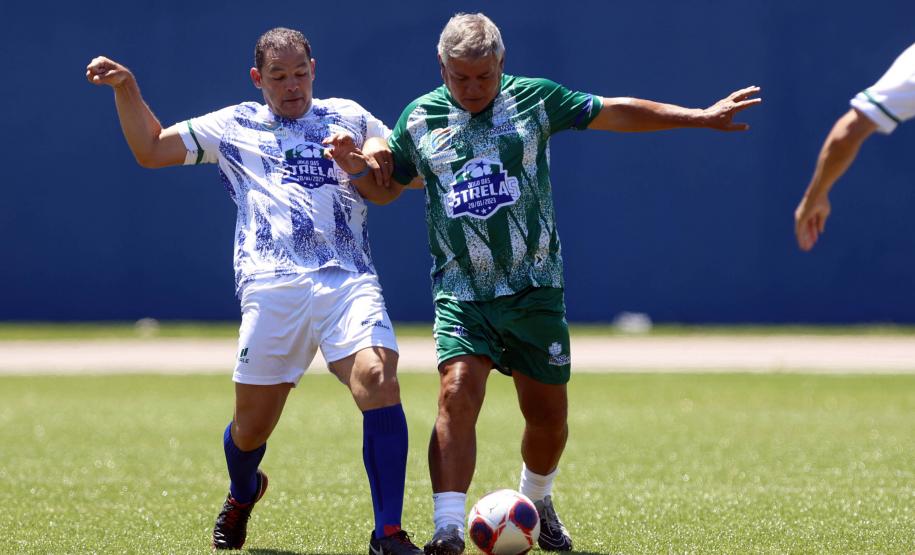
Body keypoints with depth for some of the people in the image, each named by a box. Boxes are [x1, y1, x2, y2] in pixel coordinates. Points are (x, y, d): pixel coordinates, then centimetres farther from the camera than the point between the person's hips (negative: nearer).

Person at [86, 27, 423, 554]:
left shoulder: (349, 118, 20)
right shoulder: (234, 126, 19)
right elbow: (151, 150, 21)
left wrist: (363, 163, 6)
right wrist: (126, 88, 9)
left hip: (349, 279, 0)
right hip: (272, 287, 0)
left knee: (379, 378, -25)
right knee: (251, 427, 3)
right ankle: (242, 496, 41)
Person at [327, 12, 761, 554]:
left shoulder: (533, 99, 1)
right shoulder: (419, 119, 3)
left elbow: (618, 113, 8)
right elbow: (386, 186, 17)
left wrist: (701, 117, 8)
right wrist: (355, 164, -5)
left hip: (534, 289, 1)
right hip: (461, 291, -1)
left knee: (548, 414, 7)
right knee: (458, 394, -21)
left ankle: (537, 502, 38)